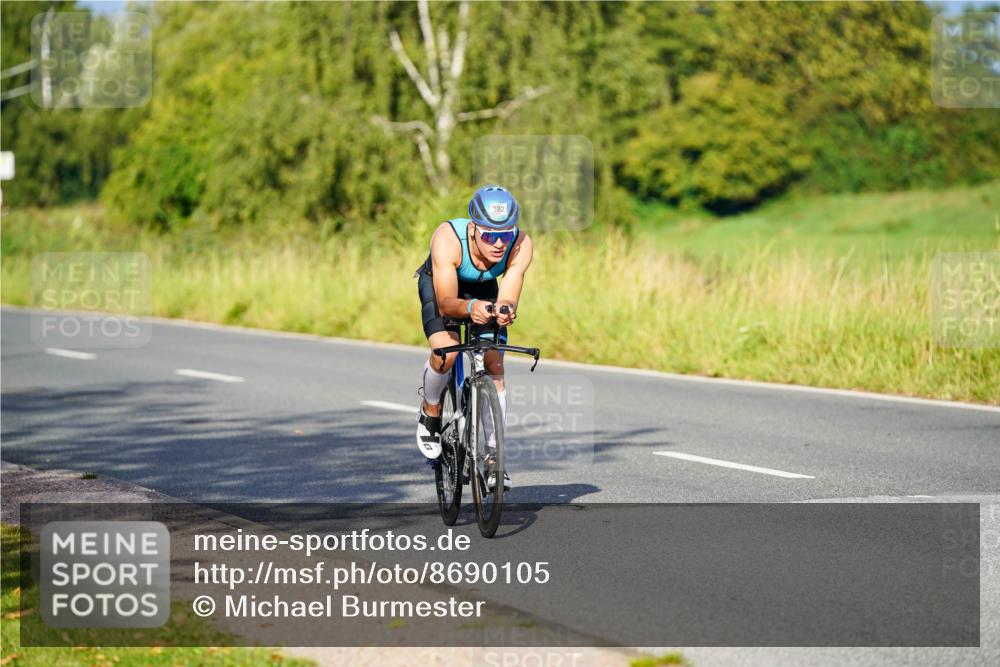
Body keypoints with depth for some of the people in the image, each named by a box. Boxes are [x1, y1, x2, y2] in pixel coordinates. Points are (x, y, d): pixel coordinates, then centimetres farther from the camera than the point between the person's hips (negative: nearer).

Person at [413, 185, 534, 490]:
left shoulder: (520, 244, -33)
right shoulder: (448, 239, -41)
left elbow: (507, 300, -35)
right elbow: (446, 303, -41)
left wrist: (504, 311, -59)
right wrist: (470, 308, -62)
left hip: (484, 289, 3)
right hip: (438, 284, -2)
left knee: (495, 366, -10)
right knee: (446, 352, -26)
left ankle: (494, 457, -1)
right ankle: (430, 414, 5)